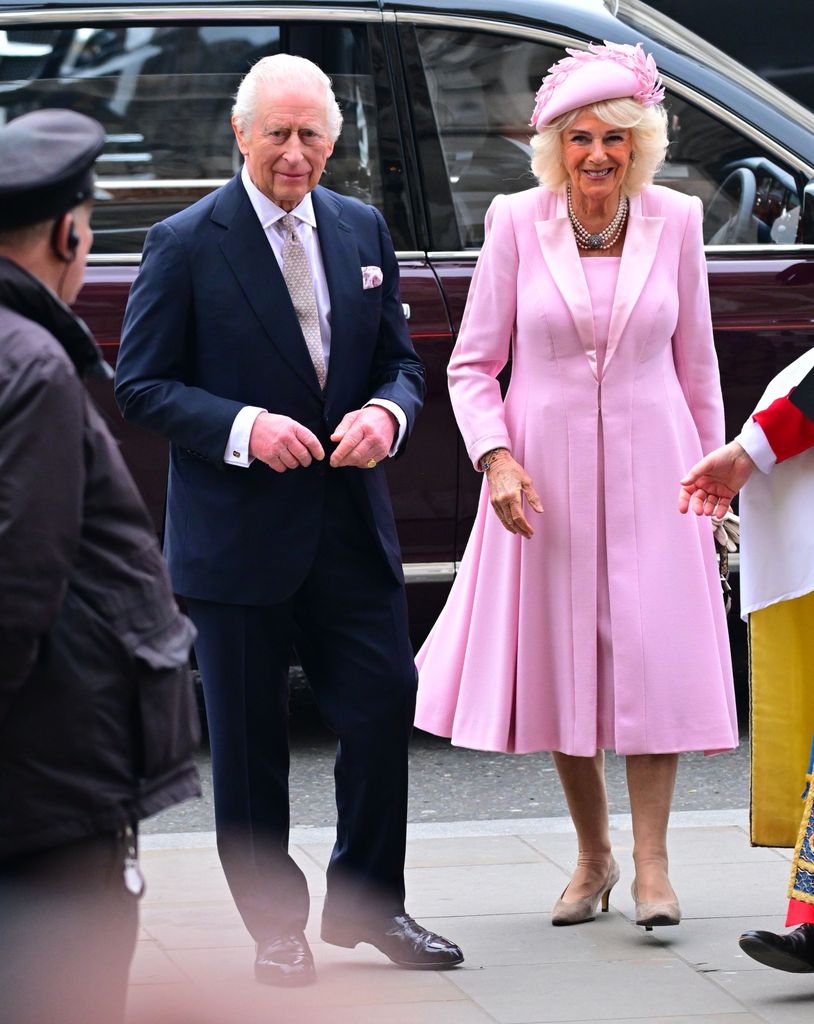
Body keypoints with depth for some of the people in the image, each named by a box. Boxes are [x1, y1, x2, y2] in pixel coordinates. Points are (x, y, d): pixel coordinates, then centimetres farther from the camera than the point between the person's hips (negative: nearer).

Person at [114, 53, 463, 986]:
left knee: (384, 706, 2)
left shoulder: (362, 232, 9)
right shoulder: (185, 244, -5)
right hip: (237, 534, -4)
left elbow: (400, 361, 14)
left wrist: (385, 413, -9)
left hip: (350, 525, 4)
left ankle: (366, 901, 20)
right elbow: (141, 386, -6)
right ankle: (274, 926, 17)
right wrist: (244, 427, -20)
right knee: (249, 739, 5)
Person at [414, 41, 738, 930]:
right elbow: (472, 365, 1)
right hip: (545, 474, 0)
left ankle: (650, 861, 0)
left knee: (655, 653, -8)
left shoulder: (674, 222, -1)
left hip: (649, 467, 0)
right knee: (560, 660, 6)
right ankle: (592, 855, 21)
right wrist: (494, 457, -14)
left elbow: (695, 364, 8)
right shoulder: (516, 224, -5)